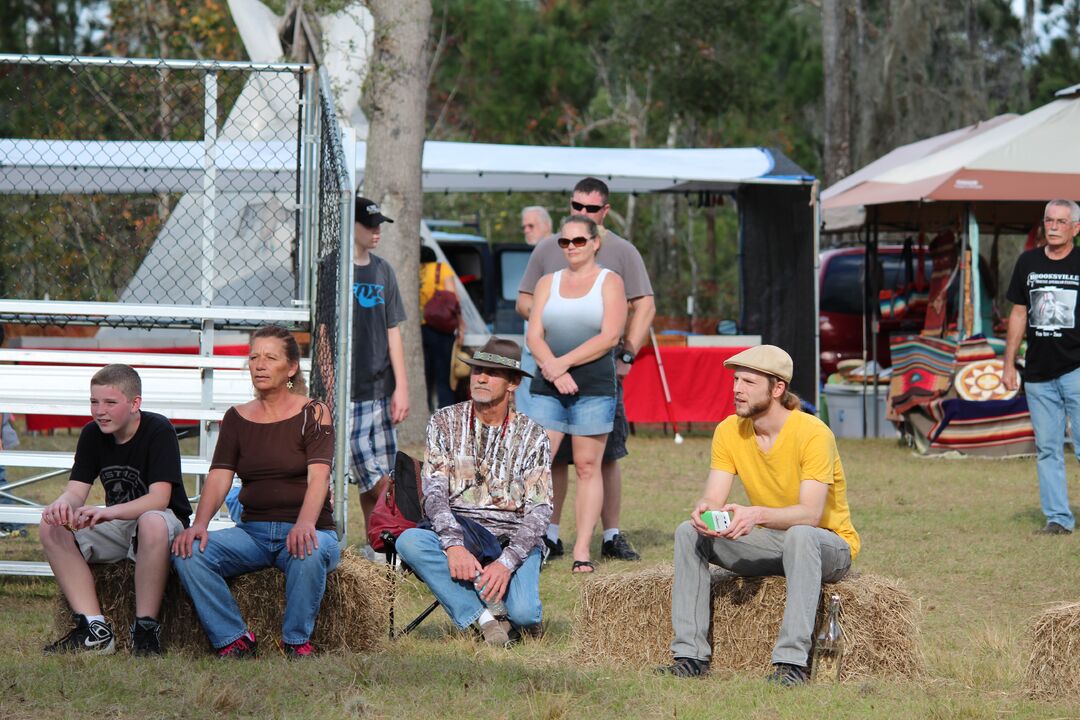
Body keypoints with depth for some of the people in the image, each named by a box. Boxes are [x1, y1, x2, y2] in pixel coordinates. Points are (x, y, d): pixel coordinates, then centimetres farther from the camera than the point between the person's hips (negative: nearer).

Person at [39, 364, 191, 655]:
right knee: (52, 527, -18)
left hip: (167, 524, -6)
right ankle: (94, 630, -21)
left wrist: (108, 512, -44)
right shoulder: (92, 434, 0)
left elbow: (159, 498, -27)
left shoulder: (159, 431, -18)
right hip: (116, 529, 6)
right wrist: (63, 503, -32)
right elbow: (76, 490, -5)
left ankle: (146, 629, -29)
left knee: (152, 523, -41)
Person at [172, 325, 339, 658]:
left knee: (310, 553, -39)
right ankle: (234, 640, -15)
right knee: (188, 552, -23)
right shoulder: (237, 418, 12)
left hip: (306, 530, -4)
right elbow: (219, 477, 1)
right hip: (253, 531, 4)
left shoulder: (313, 414, 0)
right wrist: (199, 524, -20)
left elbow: (318, 476, -15)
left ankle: (297, 641, -17)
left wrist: (305, 524, -36)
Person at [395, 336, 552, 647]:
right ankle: (481, 617, -29)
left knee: (524, 614, -30)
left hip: (513, 540, -1)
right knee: (409, 541, -33)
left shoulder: (532, 436, 3)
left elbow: (538, 512, -5)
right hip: (457, 531, 1)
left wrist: (506, 563, -22)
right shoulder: (445, 422, 5)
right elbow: (434, 493, -5)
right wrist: (454, 546, -24)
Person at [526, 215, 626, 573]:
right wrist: (552, 369, -13)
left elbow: (609, 337, -8)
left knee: (587, 466, -1)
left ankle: (582, 550, 1)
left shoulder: (610, 282, 4)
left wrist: (564, 362, -13)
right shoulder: (548, 283, 15)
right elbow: (534, 335, 5)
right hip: (548, 387, 3)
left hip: (594, 386, -3)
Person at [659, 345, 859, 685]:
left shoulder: (813, 433, -21)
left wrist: (757, 515, -48)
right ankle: (691, 655, -18)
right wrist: (704, 510, -36)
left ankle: (792, 661, -42)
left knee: (799, 535, -40)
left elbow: (811, 514, -30)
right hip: (769, 542, 6)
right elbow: (714, 498, -10)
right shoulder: (729, 431, -3)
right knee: (688, 533, -14)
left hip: (829, 545, -6)